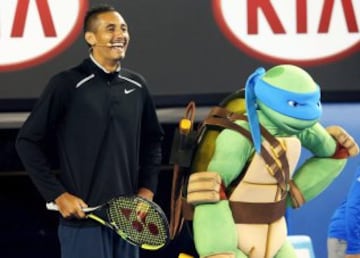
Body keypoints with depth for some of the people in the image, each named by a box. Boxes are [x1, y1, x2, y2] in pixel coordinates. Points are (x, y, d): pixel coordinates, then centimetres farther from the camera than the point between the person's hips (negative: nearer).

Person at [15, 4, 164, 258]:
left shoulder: (137, 85, 9)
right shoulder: (67, 84, -7)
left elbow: (152, 140, 22)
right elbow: (29, 141, -4)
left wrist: (147, 189, 10)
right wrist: (58, 194, -9)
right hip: (83, 215, -6)